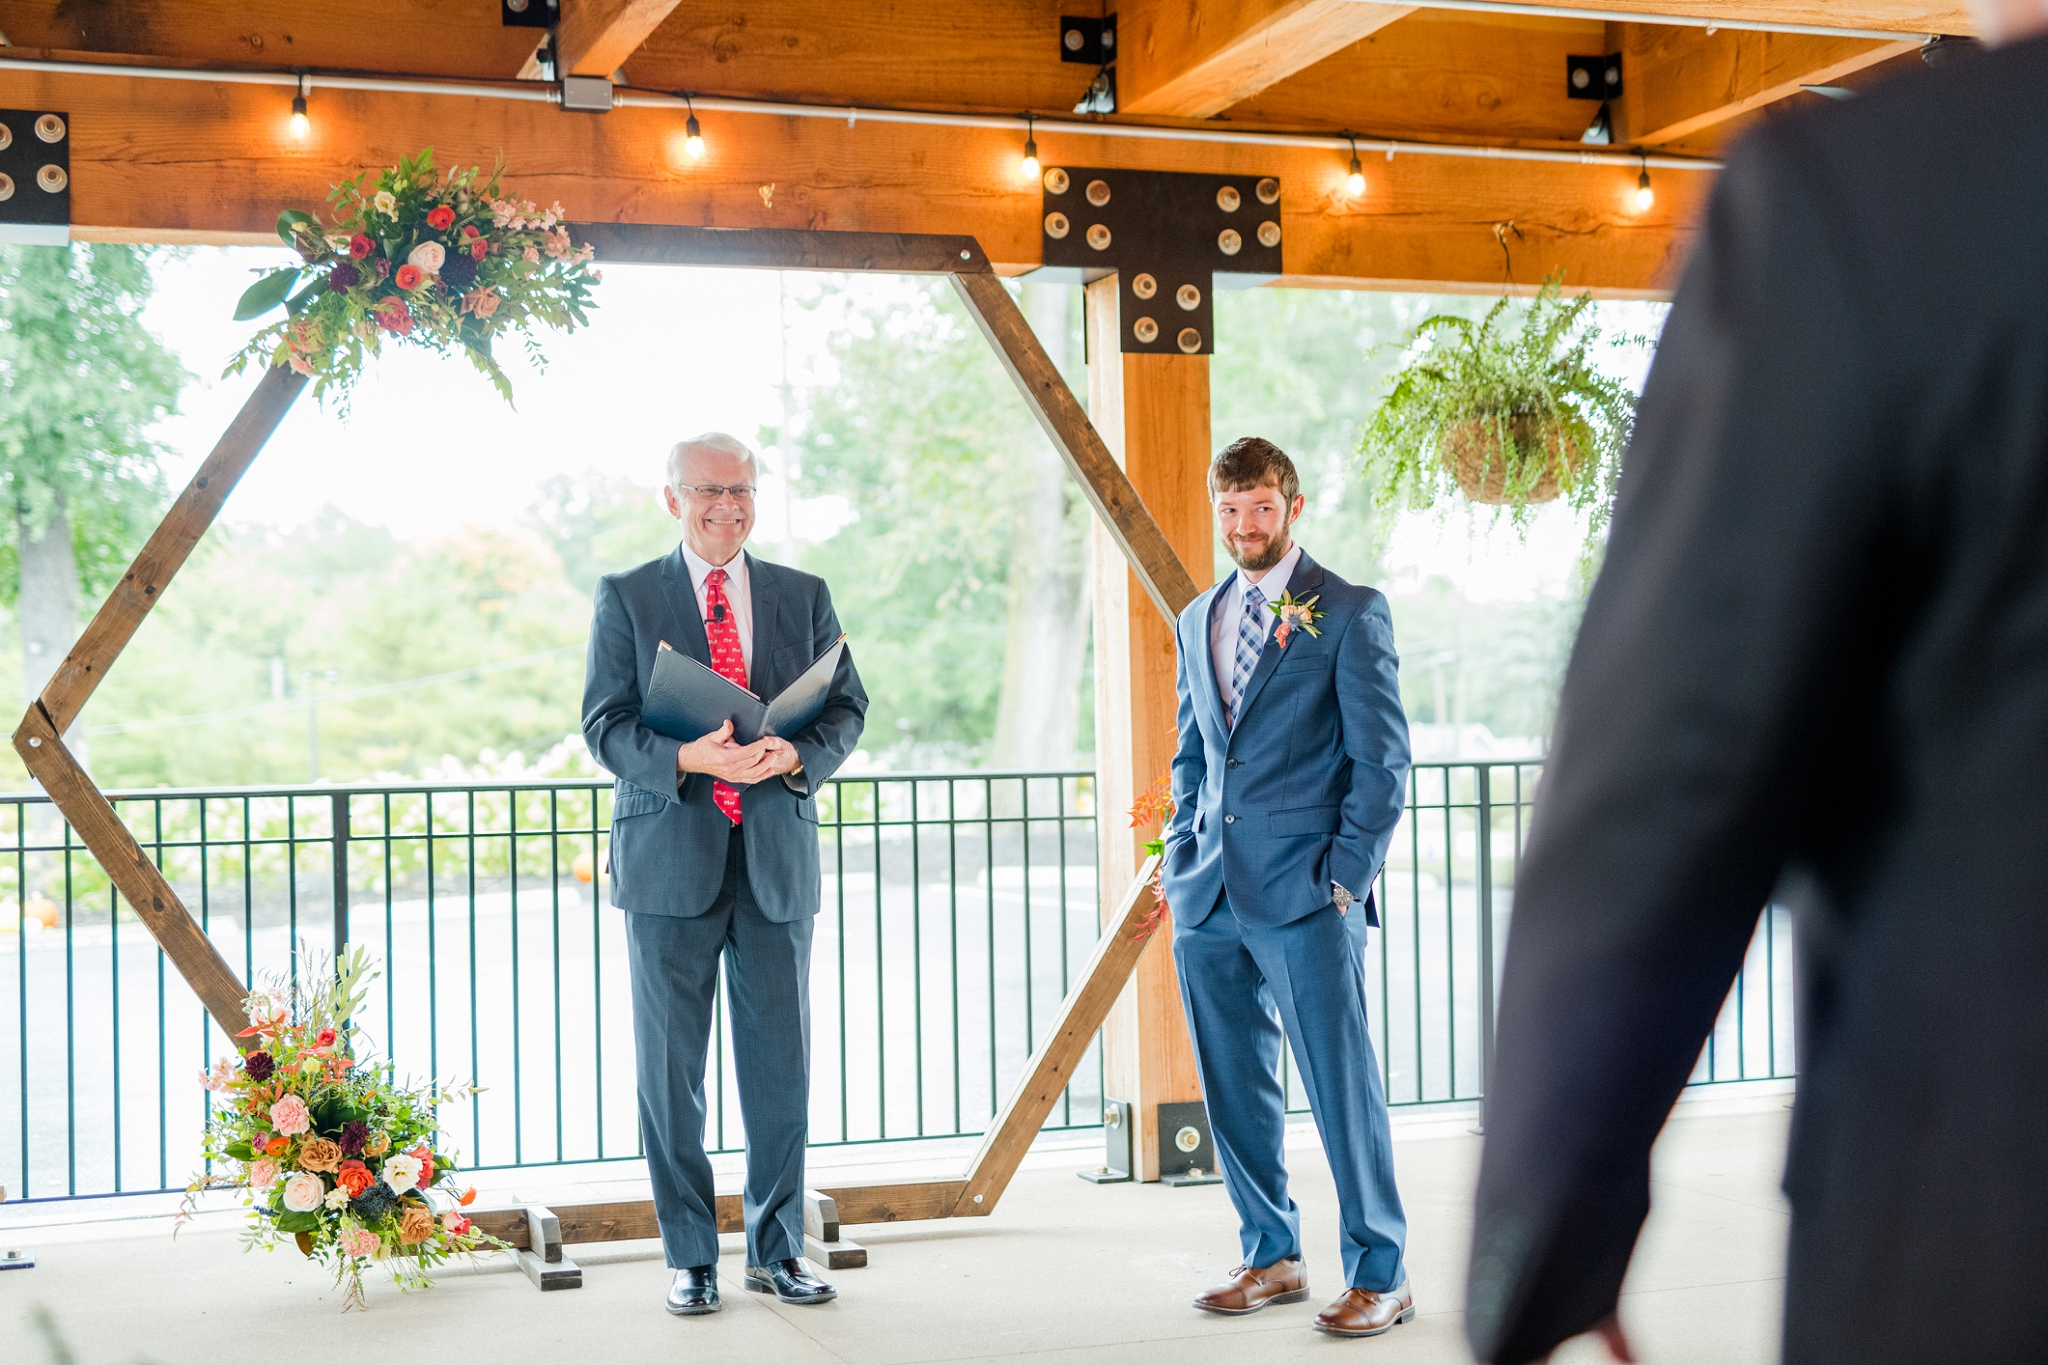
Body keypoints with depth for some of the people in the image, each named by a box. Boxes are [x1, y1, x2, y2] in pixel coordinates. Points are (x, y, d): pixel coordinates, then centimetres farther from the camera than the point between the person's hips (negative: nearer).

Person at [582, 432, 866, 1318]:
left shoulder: (804, 597, 11)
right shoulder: (626, 598, 4)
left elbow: (846, 707, 8)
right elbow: (605, 724, -1)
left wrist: (795, 755, -13)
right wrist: (687, 758, -20)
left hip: (777, 857, 2)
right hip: (670, 859, -2)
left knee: (781, 1064, 5)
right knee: (671, 1069, 3)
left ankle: (778, 1250, 18)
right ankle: (691, 1257, 14)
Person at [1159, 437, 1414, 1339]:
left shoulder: (1349, 614, -1)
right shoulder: (1197, 621, 17)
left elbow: (1382, 760, -4)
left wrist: (1347, 875, -10)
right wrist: (1182, 859, 11)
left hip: (1306, 892, -6)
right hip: (1210, 895, 6)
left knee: (1341, 1084, -4)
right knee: (1233, 1087, 10)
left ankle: (1378, 1274, 6)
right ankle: (1272, 1256, 23)